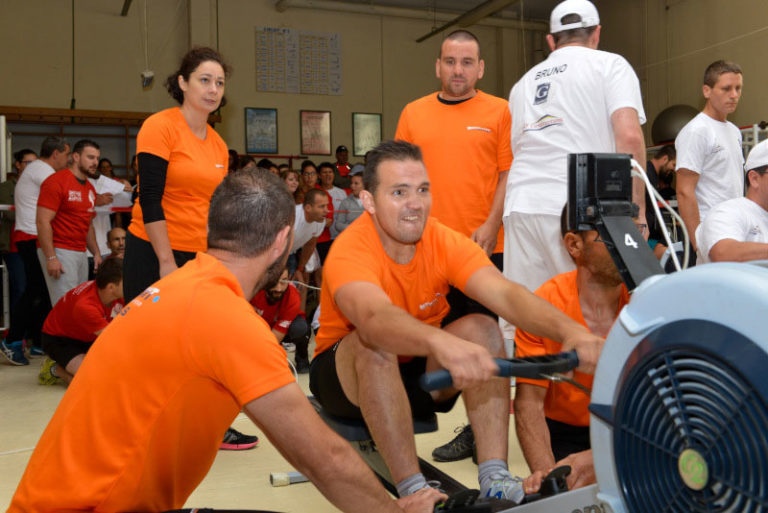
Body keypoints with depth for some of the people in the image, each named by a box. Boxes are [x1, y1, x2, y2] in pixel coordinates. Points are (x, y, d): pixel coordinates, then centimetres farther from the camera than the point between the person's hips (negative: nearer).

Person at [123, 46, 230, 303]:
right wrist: (167, 262, -17)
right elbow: (150, 201, -14)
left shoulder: (219, 144, 10)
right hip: (154, 254, -5)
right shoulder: (159, 126, -7)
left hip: (202, 256, 5)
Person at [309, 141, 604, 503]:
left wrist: (570, 331, -47)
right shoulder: (350, 250, -26)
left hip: (416, 372, 4)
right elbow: (375, 318, -48)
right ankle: (413, 489, -30)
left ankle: (494, 477, -24)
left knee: (482, 328, -21)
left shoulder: (445, 242, -14)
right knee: (373, 342, -36)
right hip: (348, 375, -3)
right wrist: (442, 343, -67)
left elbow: (506, 294, -29)